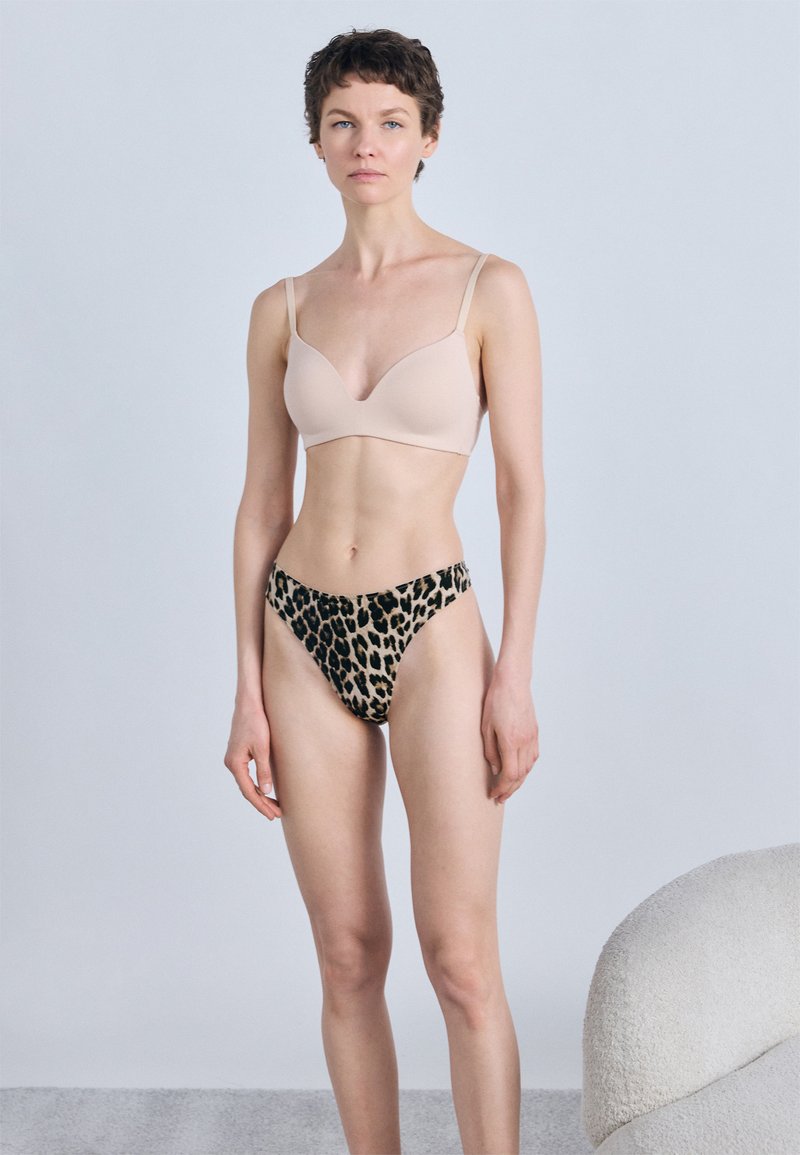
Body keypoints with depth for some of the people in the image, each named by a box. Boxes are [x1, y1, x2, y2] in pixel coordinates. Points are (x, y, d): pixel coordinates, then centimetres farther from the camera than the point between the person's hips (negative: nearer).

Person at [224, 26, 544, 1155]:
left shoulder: (488, 288, 0)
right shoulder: (284, 308, 8)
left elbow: (523, 487, -3)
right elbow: (262, 502, 8)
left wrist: (516, 672, -9)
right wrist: (249, 689, 4)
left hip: (432, 628, -3)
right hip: (305, 635, 3)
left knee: (460, 956, -5)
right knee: (348, 959, 9)